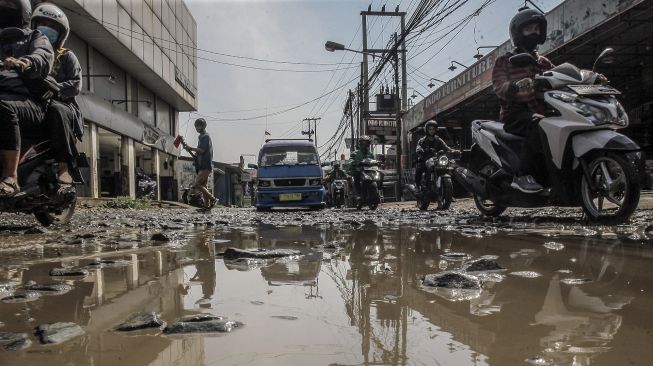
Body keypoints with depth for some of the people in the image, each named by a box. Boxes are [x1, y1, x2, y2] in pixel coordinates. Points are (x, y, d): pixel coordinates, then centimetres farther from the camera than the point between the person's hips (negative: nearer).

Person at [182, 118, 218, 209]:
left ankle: (213, 199, -14)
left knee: (197, 184, -16)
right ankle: (208, 204, 7)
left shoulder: (205, 136, -6)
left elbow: (202, 150, -17)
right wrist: (189, 150, 9)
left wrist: (190, 148, -9)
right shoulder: (201, 137, 23)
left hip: (205, 166, -10)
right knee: (204, 187, 7)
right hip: (203, 167, 10)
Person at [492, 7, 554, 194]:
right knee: (539, 124, -37)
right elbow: (499, 88, -10)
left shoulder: (543, 63, 26)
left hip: (541, 111, 5)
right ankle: (522, 175, -33)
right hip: (516, 114, -5)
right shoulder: (504, 61, 9)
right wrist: (515, 86, -34)